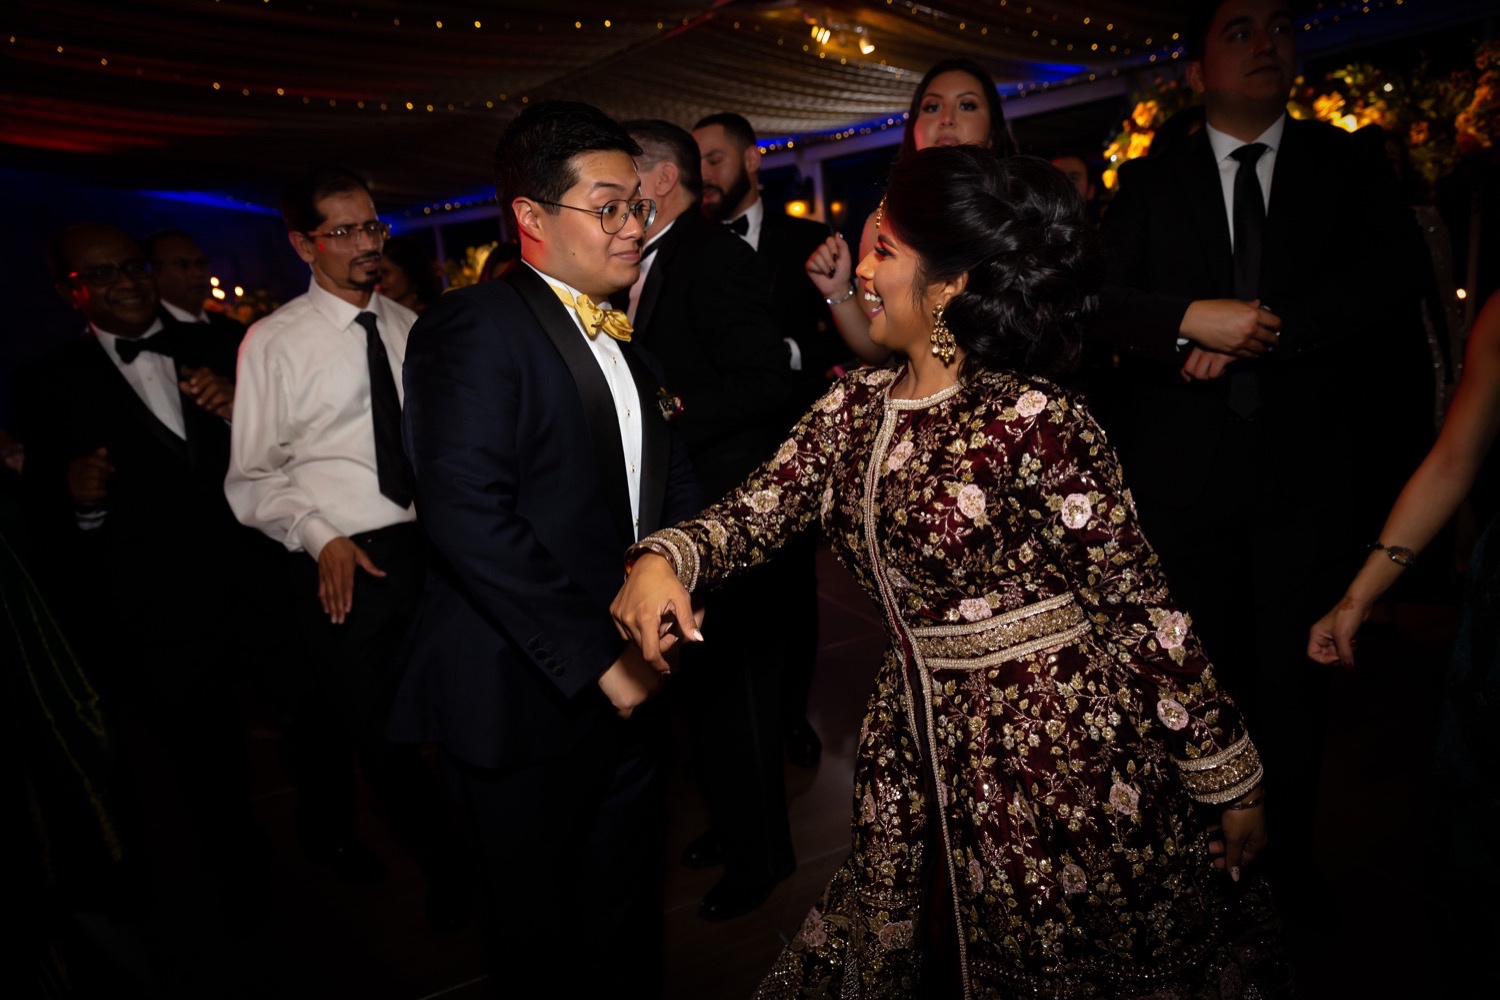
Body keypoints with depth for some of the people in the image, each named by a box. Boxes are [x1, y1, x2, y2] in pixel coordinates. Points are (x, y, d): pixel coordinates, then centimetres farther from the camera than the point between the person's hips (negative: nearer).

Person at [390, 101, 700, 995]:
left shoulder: (626, 344, 12)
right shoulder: (475, 330, -15)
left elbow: (673, 489, 16)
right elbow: (469, 515, -25)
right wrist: (594, 656, -21)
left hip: (625, 685, 7)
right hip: (530, 697, -7)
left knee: (629, 925, 21)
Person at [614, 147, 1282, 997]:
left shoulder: (1034, 422, -19)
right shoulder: (853, 408, 1)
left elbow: (1141, 608, -16)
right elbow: (752, 515, -3)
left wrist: (1232, 780, -11)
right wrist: (663, 558, -24)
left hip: (1065, 755, -6)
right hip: (921, 750, 6)